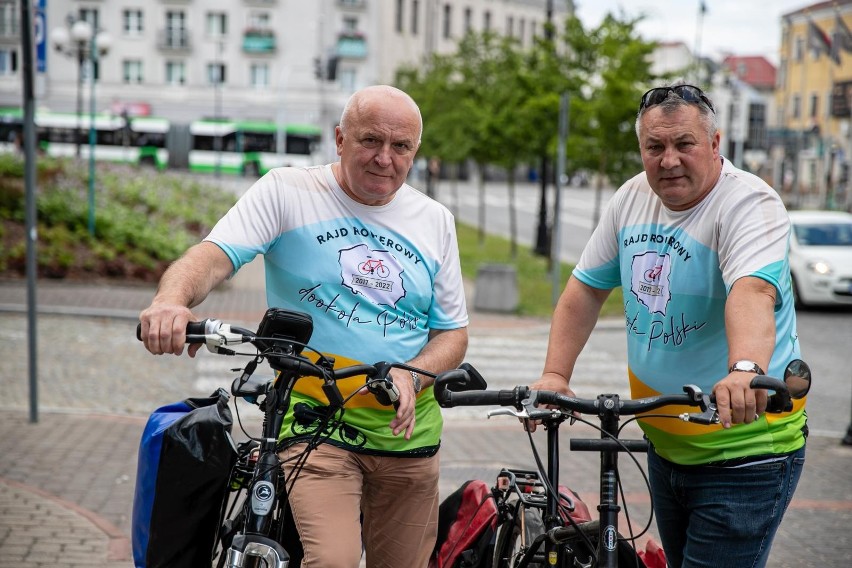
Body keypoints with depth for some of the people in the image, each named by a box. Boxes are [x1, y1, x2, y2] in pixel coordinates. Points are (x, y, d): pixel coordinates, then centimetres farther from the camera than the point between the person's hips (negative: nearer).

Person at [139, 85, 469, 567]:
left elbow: (453, 332, 12)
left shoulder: (435, 221, 9)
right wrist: (172, 300, -38)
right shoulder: (288, 192, -3)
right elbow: (213, 256, -15)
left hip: (408, 431, 5)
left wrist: (411, 376, -10)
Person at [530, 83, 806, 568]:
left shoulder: (750, 204, -18)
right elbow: (587, 288, 9)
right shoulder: (634, 197, 3)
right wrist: (555, 375, -3)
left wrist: (745, 369, -56)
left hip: (742, 451, -7)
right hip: (665, 443, 7)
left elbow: (752, 292, -37)